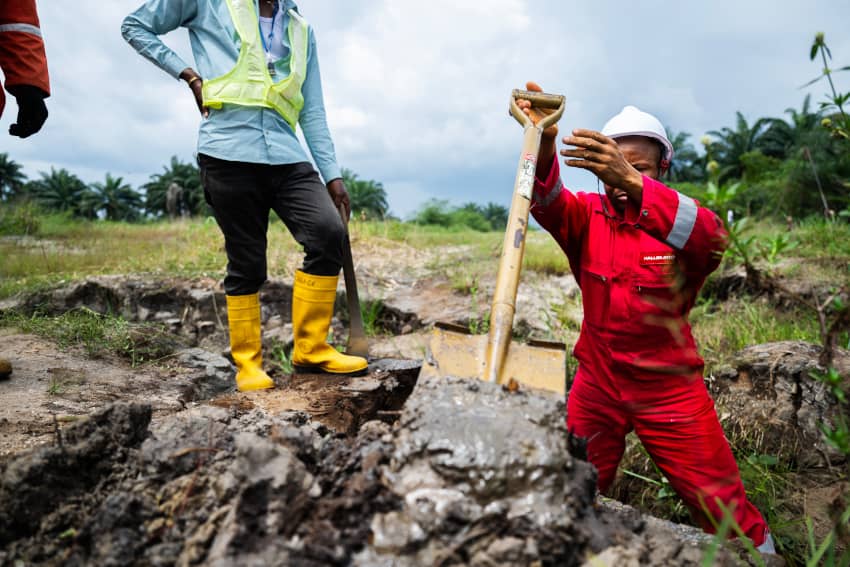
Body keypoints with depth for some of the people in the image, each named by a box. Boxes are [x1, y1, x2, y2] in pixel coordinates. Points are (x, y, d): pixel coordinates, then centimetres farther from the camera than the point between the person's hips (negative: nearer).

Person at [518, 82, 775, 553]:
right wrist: (544, 144, -44)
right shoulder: (588, 217, -4)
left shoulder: (681, 221, -10)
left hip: (671, 390, -1)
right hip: (596, 386, 2)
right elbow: (548, 204, -24)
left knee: (727, 513, 8)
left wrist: (634, 184, -49)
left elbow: (712, 240, -34)